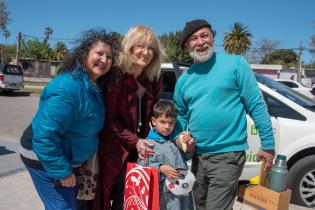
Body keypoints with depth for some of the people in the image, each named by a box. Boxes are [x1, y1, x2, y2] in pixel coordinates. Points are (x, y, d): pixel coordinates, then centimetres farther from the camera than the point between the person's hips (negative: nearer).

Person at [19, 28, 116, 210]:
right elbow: (45, 135, -30)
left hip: (68, 158, 9)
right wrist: (62, 171, -24)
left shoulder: (93, 86, 0)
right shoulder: (67, 87, -29)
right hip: (46, 160, -9)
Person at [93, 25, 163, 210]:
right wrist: (134, 141, -18)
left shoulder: (155, 79, -2)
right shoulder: (116, 76, -17)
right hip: (116, 148, -4)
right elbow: (109, 118, -14)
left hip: (142, 146, 5)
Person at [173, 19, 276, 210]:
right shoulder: (184, 79, 7)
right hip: (197, 155, 6)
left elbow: (256, 105, -7)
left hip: (228, 154, -6)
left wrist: (268, 143, -8)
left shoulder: (235, 64, -7)